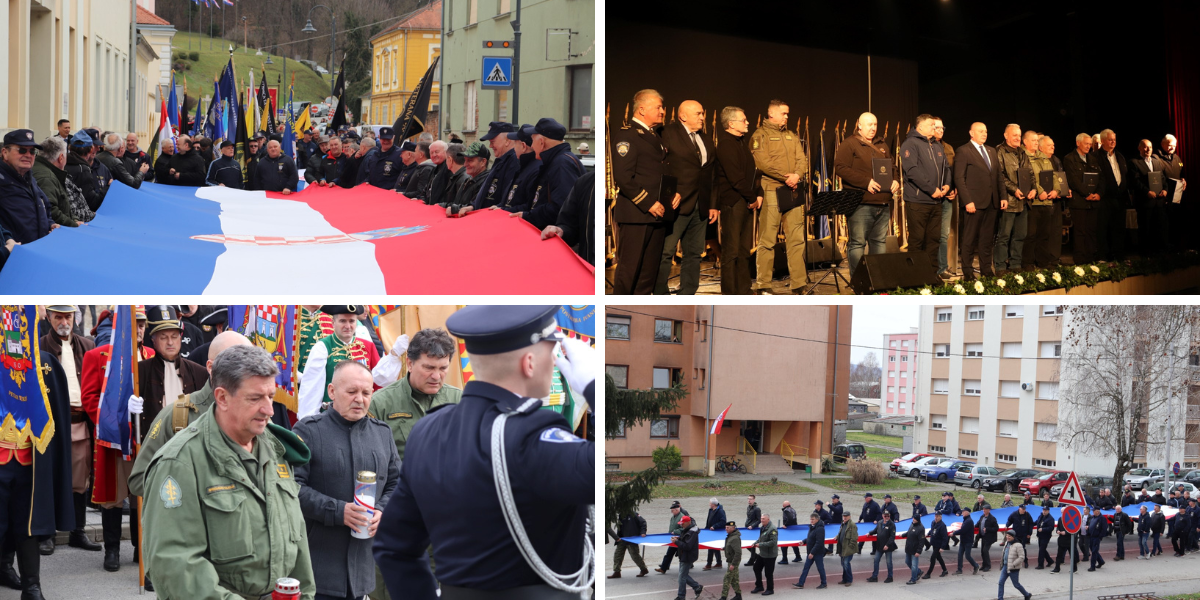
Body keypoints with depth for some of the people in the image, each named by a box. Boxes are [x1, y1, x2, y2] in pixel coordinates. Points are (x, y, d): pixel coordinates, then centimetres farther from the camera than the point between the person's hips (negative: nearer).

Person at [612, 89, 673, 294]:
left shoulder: (655, 136, 19)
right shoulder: (626, 135, -10)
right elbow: (623, 177, -18)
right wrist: (648, 203, -18)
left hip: (657, 214, 9)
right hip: (635, 215, -9)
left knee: (650, 269, 11)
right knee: (628, 269, -4)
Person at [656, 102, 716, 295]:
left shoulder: (706, 142, 17)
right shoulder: (668, 134, -3)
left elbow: (711, 175, 17)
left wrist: (713, 204, 12)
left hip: (701, 207, 7)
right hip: (678, 204, -7)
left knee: (694, 253, 9)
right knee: (666, 252, -5)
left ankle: (686, 296, 16)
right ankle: (660, 295, 1)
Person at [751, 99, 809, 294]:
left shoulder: (792, 136, 20)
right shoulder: (760, 135, -1)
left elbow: (802, 159, 10)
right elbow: (763, 162, -13)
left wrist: (797, 175, -10)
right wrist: (786, 177, -15)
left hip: (793, 191, 6)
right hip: (771, 191, -6)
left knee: (797, 239, 4)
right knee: (768, 240, -4)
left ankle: (799, 284, 7)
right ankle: (763, 286, 1)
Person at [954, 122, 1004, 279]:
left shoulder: (991, 151, 17)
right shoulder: (963, 151, -4)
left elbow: (998, 176, 19)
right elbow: (959, 179, -10)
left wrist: (1003, 196, 8)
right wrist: (967, 201, -17)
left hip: (992, 202, 6)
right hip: (974, 202, -6)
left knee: (987, 239, 10)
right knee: (969, 239, -1)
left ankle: (986, 270, 15)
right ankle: (968, 272, 4)